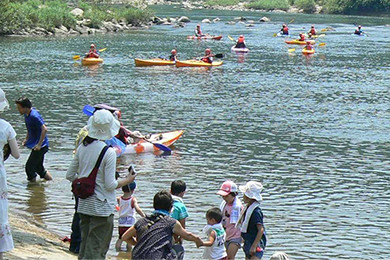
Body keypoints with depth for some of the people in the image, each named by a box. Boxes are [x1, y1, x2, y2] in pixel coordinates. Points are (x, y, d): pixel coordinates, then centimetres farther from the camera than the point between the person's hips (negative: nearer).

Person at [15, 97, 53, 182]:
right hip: (35, 145, 10)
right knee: (39, 168, 17)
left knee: (29, 167, -7)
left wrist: (39, 144, -26)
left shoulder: (34, 116, -23)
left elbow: (44, 129, -28)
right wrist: (26, 139, 16)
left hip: (40, 146, -10)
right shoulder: (26, 115, 7)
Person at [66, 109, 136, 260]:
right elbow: (110, 185, -16)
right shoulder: (109, 152, -17)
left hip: (84, 206, 6)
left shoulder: (82, 148, 2)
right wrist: (127, 180, 1)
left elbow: (70, 175, 8)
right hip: (102, 208, -6)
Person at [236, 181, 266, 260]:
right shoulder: (247, 208, 9)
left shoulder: (256, 211, -20)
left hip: (256, 244, -10)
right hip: (248, 243, 10)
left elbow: (261, 230, -24)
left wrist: (254, 246, -25)